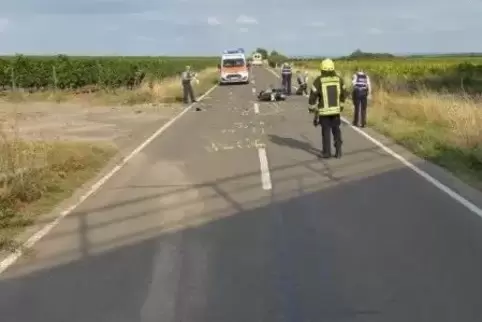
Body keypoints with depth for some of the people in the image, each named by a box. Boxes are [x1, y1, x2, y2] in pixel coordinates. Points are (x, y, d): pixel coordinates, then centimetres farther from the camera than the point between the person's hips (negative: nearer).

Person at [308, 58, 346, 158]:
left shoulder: (318, 81, -11)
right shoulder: (339, 79, 0)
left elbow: (313, 96, -9)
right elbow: (343, 94, 11)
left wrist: (311, 108, 5)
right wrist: (341, 105, 26)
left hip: (324, 110, -3)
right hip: (336, 110, 3)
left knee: (326, 131, 7)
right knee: (336, 130, 13)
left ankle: (326, 152, 10)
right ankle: (338, 151, 10)